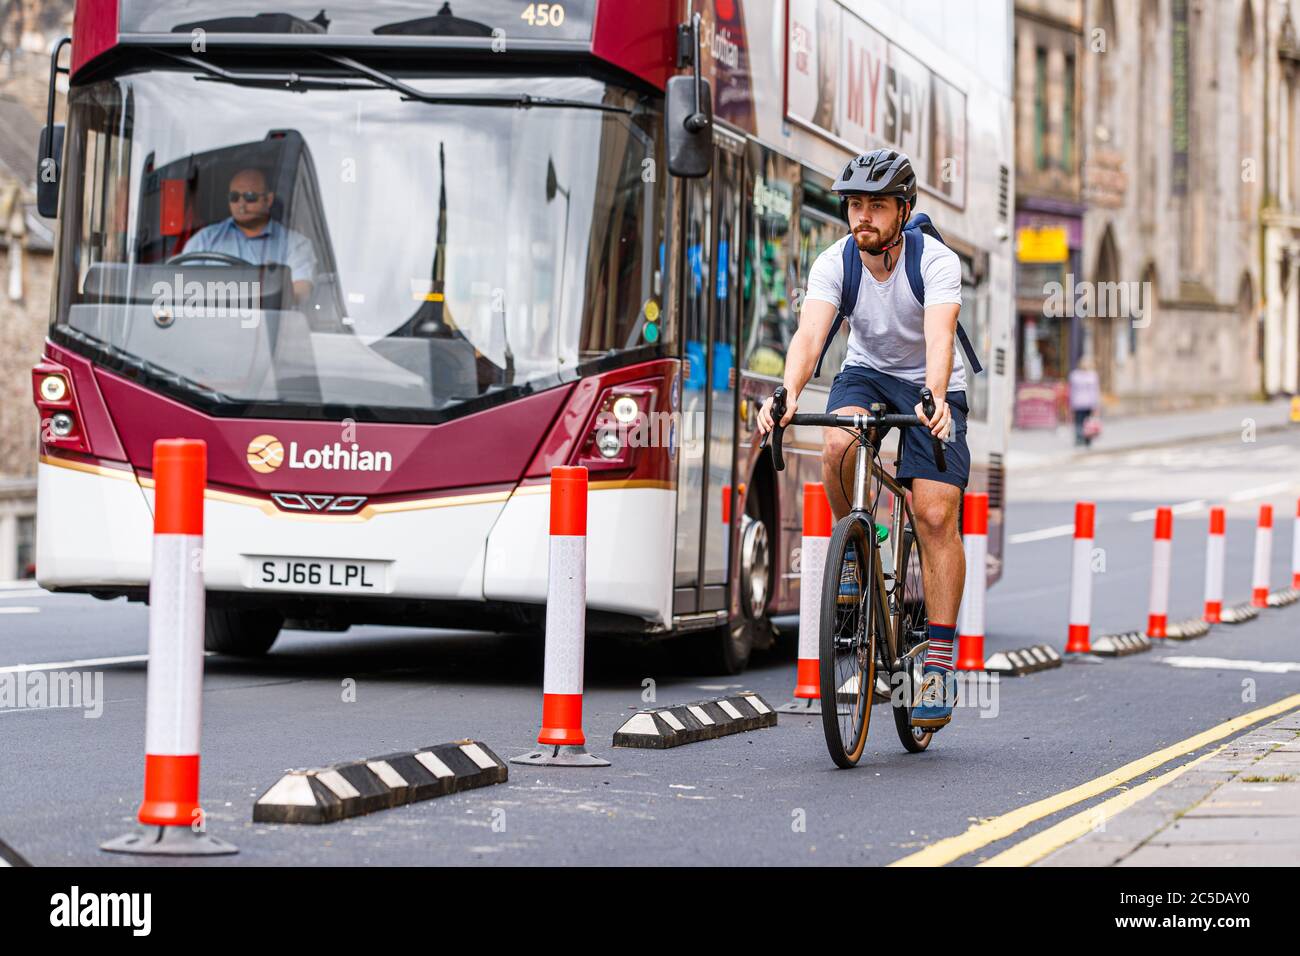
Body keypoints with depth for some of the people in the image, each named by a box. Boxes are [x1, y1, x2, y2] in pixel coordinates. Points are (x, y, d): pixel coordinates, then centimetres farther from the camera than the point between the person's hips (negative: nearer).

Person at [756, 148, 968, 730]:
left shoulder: (937, 262, -25)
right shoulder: (834, 263, -18)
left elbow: (939, 338, -40)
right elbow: (810, 333, -33)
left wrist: (933, 399, -60)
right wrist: (789, 392, -53)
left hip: (931, 385, -2)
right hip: (867, 371, 2)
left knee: (935, 516, -15)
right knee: (837, 445, -32)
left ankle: (940, 659, -10)